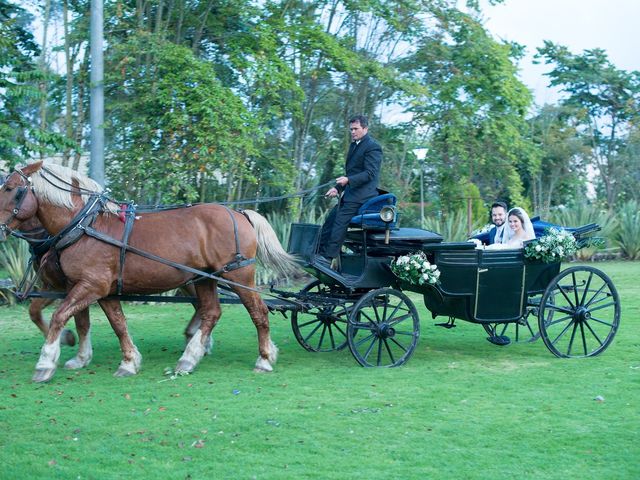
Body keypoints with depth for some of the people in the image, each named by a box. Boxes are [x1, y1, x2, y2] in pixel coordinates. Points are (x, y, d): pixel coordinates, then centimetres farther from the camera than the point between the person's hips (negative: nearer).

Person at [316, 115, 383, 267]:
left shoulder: (372, 147, -10)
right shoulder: (354, 145, 20)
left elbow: (370, 173, -18)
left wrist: (348, 180, -26)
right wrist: (337, 188, 16)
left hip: (361, 195, -10)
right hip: (350, 194, 10)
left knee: (340, 222, -15)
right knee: (330, 220, 6)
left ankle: (329, 256, -14)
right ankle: (320, 252, 9)